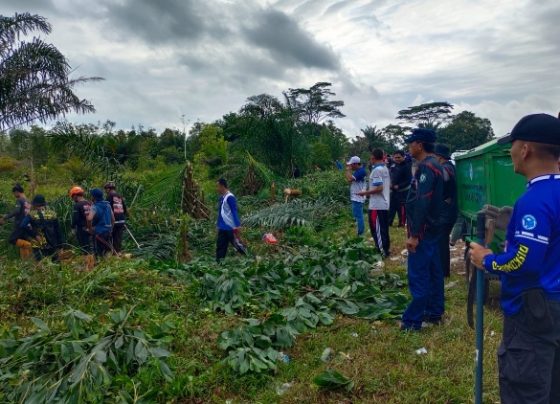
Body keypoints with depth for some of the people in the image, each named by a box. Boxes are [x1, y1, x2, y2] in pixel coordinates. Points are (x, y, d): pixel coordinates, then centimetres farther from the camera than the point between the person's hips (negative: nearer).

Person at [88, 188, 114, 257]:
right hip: (108, 231, 6)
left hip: (99, 231, -6)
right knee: (106, 251, 16)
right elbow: (113, 219, 13)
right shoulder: (108, 205, 8)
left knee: (99, 252, 2)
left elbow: (90, 219, -30)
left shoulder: (95, 207, -12)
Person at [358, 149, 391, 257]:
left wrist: (365, 193, -13)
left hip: (377, 206, -9)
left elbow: (379, 188, -23)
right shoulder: (385, 168, 12)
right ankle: (386, 249, 23)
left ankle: (382, 252, 2)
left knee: (377, 229, -2)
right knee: (384, 229, 16)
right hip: (385, 204, 9)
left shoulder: (376, 170, -17)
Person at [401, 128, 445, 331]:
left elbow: (422, 203, -25)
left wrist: (414, 234, -24)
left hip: (423, 231, -10)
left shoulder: (426, 167, -19)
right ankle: (434, 313, 26)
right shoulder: (434, 165, 14)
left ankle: (413, 320, 2)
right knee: (433, 272, 15)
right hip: (432, 229, 10)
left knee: (418, 276, -5)